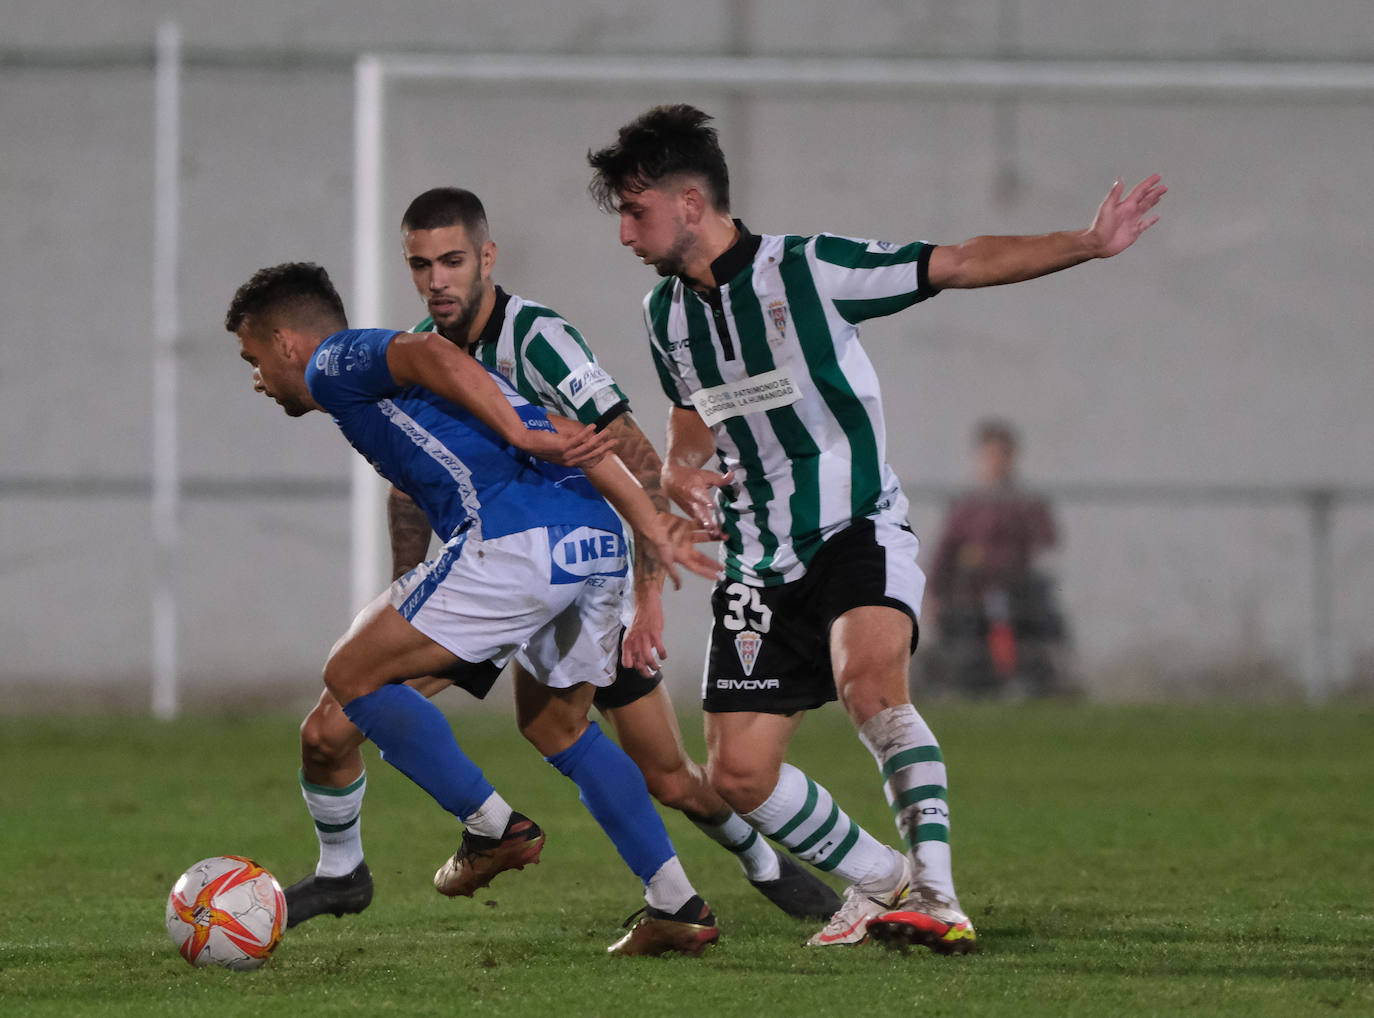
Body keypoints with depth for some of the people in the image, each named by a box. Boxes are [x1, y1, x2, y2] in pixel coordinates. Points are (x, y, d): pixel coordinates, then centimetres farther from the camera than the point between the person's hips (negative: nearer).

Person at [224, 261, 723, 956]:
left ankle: (495, 827, 5)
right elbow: (572, 438, 26)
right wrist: (652, 526, 19)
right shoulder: (387, 384, 34)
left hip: (515, 540, -9)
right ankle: (678, 906, 18)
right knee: (562, 728, 25)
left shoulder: (334, 364, 11)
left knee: (353, 674, 5)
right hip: (597, 539, 9)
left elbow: (429, 352, -13)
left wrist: (518, 435, -20)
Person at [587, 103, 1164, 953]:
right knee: (739, 776, -3)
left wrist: (1089, 243, -18)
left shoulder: (808, 270, -10)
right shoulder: (667, 313, 9)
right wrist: (680, 471, 2)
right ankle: (880, 881, 19)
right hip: (760, 564, 6)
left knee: (868, 674, -35)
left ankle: (936, 895, -37)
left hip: (858, 533, -6)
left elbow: (962, 264, -8)